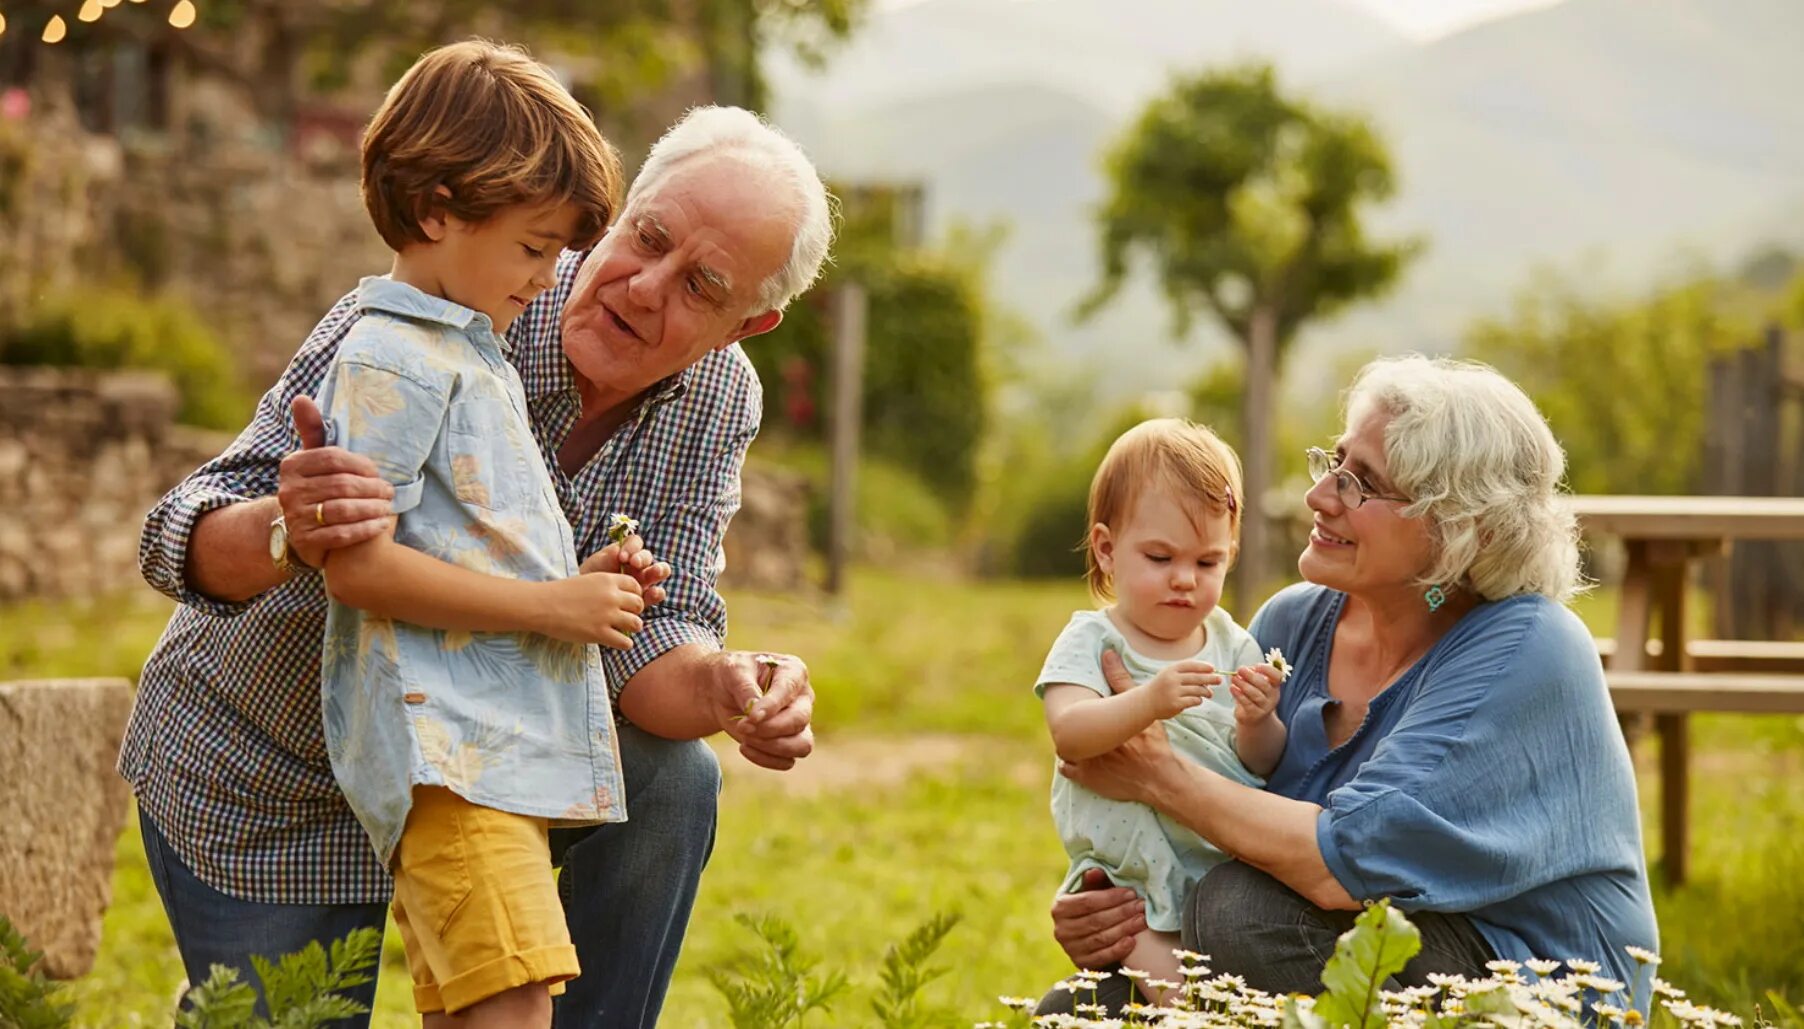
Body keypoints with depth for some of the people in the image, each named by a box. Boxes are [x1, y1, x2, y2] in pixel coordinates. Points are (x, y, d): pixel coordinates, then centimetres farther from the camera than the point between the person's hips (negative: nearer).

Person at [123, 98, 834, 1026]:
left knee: (667, 782, -19)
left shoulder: (716, 403, -11)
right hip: (261, 790, -4)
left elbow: (647, 643, -16)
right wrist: (286, 529, -56)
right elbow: (185, 541, -32)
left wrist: (726, 688, -40)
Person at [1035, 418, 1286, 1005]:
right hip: (1136, 880, -4)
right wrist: (1147, 703, -36)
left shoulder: (1232, 645, 9)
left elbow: (1265, 766, 7)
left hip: (1230, 864, 4)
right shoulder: (1091, 642, -1)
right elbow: (1068, 733, -20)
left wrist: (1257, 725, -16)